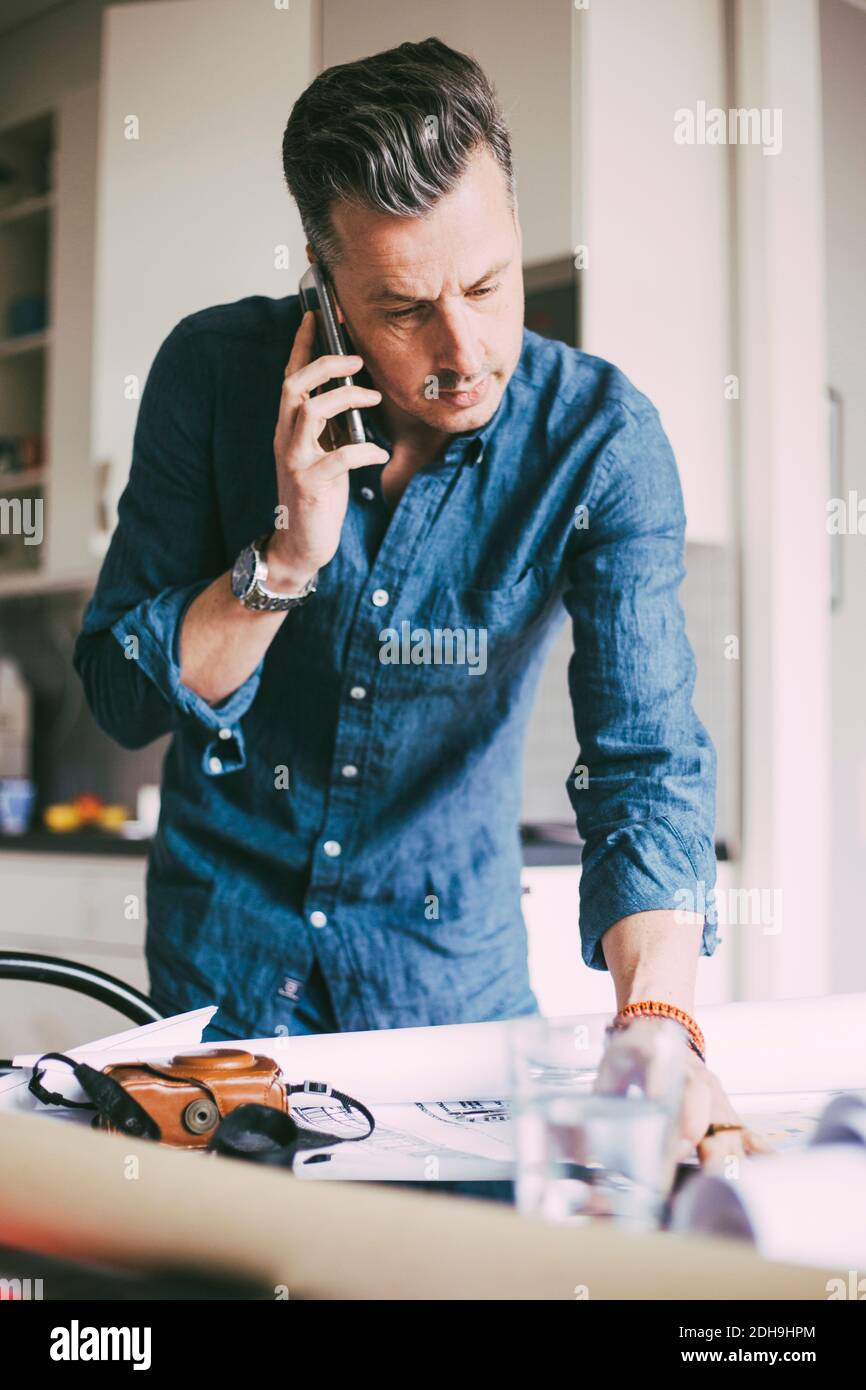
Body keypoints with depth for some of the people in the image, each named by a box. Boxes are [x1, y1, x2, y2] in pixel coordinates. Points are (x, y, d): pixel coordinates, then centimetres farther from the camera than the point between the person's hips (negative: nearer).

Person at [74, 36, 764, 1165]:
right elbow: (120, 693, -12)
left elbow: (646, 754, -28)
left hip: (455, 953, 0)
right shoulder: (216, 370, -16)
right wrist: (288, 554, -29)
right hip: (227, 934, 1)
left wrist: (658, 1022, -44)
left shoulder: (602, 438, -20)